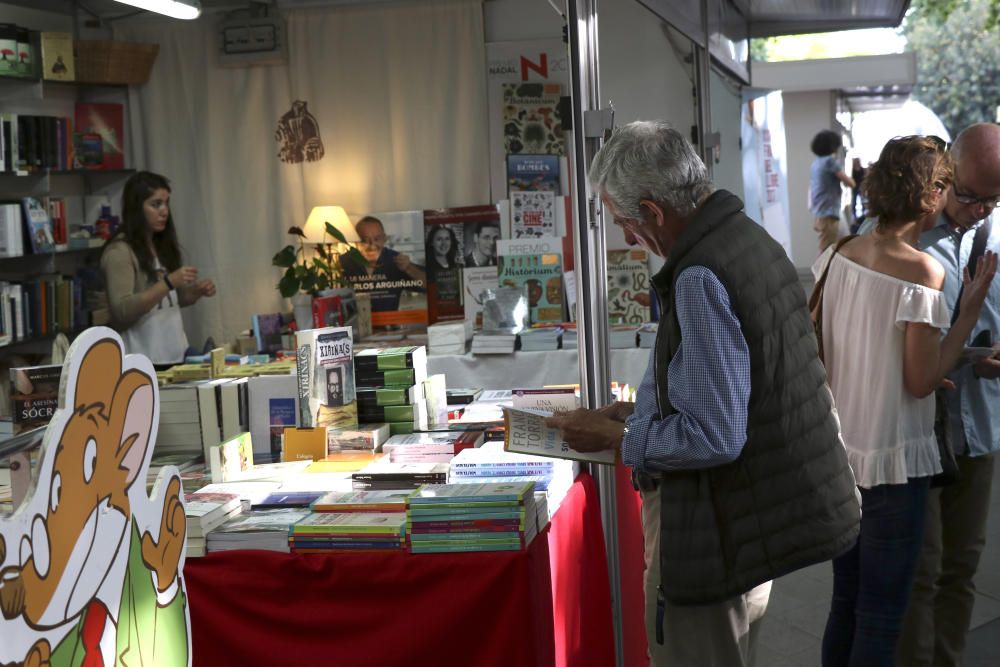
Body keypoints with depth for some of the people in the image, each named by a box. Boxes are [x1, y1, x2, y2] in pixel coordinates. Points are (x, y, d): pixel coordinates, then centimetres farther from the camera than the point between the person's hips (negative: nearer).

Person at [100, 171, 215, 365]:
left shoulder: (163, 246, 13)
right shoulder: (119, 251, -9)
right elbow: (122, 311, -17)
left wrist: (197, 291, 2)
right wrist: (168, 283, -23)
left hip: (175, 355, 7)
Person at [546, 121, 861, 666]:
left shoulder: (701, 278, -24)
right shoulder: (751, 238, 7)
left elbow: (715, 438, -26)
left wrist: (613, 436, -13)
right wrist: (640, 413, 15)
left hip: (718, 533, -10)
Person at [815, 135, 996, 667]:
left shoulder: (836, 256, 0)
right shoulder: (923, 273, -18)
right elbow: (922, 381, -15)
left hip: (838, 451, 7)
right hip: (893, 461, -7)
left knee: (845, 601, 19)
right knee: (881, 613, 5)